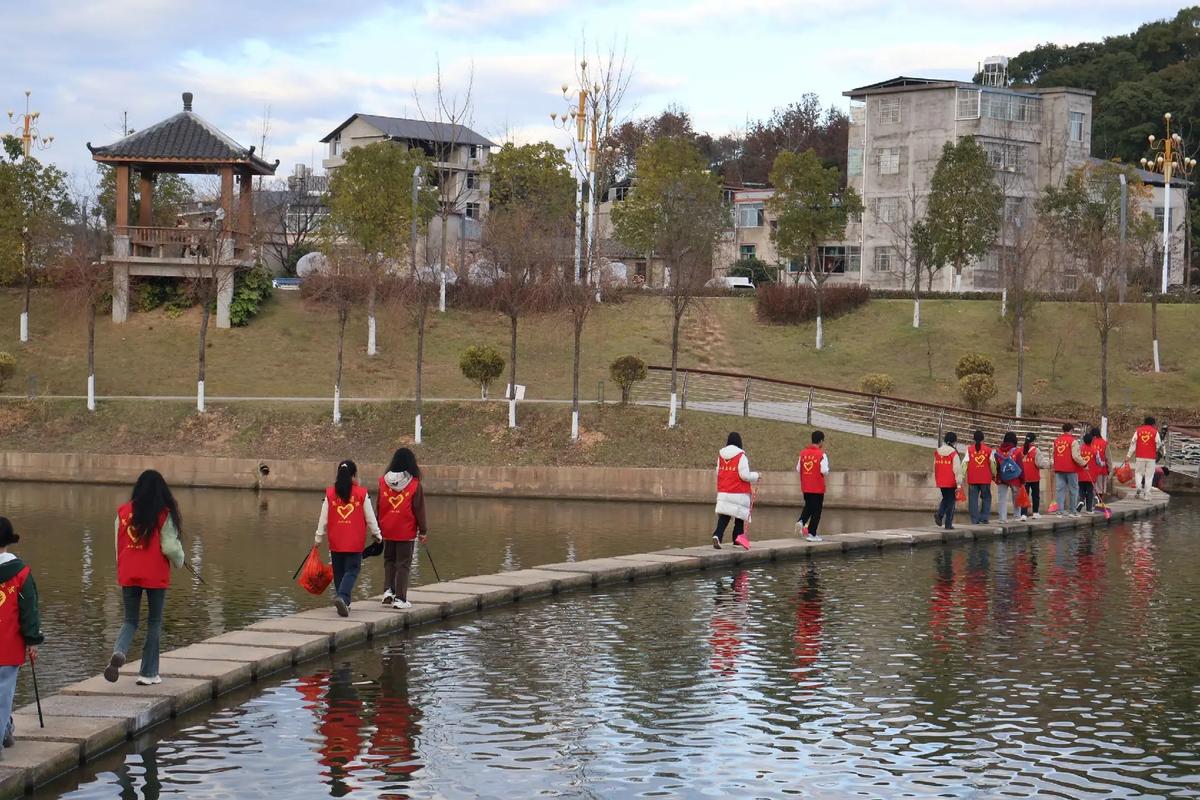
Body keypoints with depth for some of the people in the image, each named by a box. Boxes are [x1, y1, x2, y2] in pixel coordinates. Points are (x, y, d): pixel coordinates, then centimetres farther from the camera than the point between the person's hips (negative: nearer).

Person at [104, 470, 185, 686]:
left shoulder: (123, 512, 1)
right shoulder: (164, 514, -9)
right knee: (154, 622, 10)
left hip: (128, 576, 3)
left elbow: (118, 546, 8)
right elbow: (170, 547, -9)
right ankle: (148, 673, 11)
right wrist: (179, 561, 12)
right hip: (156, 576, -3)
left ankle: (119, 652, -17)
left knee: (130, 620, 13)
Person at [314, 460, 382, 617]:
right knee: (352, 570, 0)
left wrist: (319, 538, 12)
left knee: (339, 572, 13)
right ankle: (342, 597, -23)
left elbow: (323, 518, 3)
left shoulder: (330, 493, 0)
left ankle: (343, 603, 17)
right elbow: (370, 518, 1)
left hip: (335, 542, 2)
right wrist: (377, 534, 16)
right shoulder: (361, 494, -5)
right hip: (355, 542, -2)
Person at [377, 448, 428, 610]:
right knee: (403, 563, 3)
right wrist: (423, 531, 3)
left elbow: (379, 506, 7)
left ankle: (388, 590, 6)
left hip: (387, 530, 3)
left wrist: (378, 528, 17)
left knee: (389, 560, 20)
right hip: (406, 531, -3)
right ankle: (400, 598, 2)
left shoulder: (384, 481, 0)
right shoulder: (414, 484, -9)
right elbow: (419, 509, -6)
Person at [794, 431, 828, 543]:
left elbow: (798, 469, 6)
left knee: (808, 506, 23)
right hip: (818, 487, -5)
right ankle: (812, 534, 5)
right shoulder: (822, 455, -13)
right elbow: (825, 471, -15)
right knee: (816, 510, 5)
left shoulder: (803, 453, 3)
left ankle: (801, 521, -3)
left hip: (805, 487, 5)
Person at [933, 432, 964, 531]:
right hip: (951, 482, -5)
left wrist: (936, 481, 21)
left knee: (945, 499, 23)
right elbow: (957, 469, -14)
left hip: (940, 482, 5)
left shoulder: (937, 452, 5)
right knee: (950, 502, 5)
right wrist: (959, 484, -12)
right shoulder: (953, 453, -14)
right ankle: (948, 524, 5)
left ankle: (939, 513, -2)